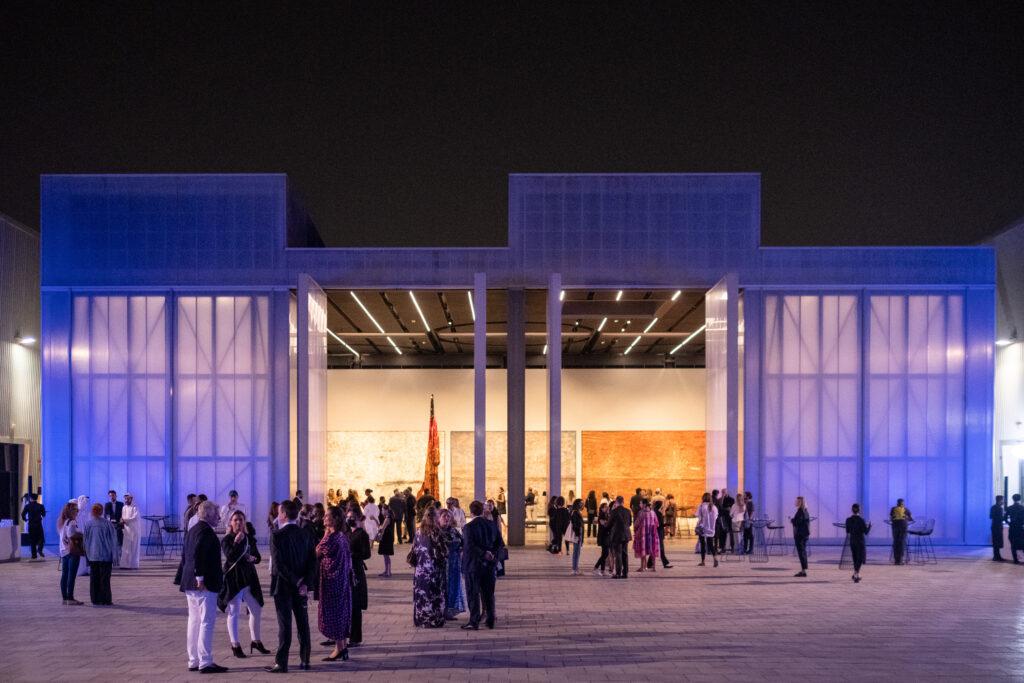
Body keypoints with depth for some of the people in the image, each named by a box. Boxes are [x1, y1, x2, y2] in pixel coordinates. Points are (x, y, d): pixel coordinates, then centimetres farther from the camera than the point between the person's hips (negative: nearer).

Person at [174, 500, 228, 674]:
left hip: (190, 584, 10)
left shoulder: (191, 530, 18)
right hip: (205, 585, -10)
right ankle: (205, 663, -8)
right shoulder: (205, 531, -13)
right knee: (207, 622, -7)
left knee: (194, 621, 13)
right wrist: (200, 578, -25)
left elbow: (185, 556, 21)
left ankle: (193, 661, 17)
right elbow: (198, 554, -24)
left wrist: (181, 579, 24)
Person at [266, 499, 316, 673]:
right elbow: (313, 561, -2)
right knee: (303, 623, 13)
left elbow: (279, 564, -19)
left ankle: (281, 663, 0)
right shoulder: (306, 535, 3)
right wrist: (305, 584, -8)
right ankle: (305, 660, 19)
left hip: (282, 586, -5)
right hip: (301, 587, 5)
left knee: (284, 625, -3)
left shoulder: (277, 536, -13)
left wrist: (296, 581, -14)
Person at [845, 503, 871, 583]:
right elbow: (866, 532, -12)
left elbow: (848, 531, 6)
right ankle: (855, 575, -14)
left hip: (852, 541, 5)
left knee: (856, 558, 21)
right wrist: (869, 526, 7)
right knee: (860, 559, 3)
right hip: (860, 541, -5)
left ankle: (857, 575, 31)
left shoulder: (848, 520, -4)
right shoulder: (861, 520, -17)